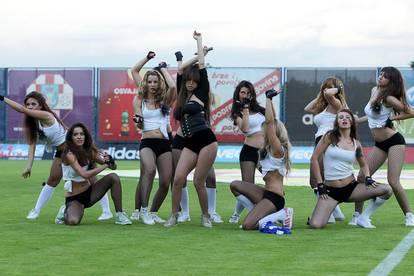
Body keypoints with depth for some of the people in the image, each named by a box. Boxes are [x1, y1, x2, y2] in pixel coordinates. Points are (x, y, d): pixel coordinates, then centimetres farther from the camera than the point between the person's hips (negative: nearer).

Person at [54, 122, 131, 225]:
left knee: (113, 177, -13)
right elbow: (85, 174, -32)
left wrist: (109, 161, -20)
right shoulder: (69, 154, -20)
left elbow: (113, 167, 4)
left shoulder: (89, 151, -1)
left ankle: (120, 215, -10)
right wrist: (105, 165, -23)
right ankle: (65, 212, 5)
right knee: (73, 221, -34)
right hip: (74, 198, -6)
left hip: (89, 192, 6)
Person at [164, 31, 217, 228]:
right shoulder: (183, 97, 16)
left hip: (206, 140, -5)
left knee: (198, 182, -4)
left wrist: (199, 40, 8)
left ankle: (205, 216, 14)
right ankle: (174, 215, 1)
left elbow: (202, 66, 2)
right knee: (178, 178, -10)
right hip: (189, 143, 5)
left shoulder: (201, 94, 2)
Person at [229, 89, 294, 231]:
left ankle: (282, 214, -9)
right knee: (235, 185, 13)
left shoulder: (277, 149, -12)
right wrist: (270, 100, 19)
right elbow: (272, 121, 21)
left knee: (247, 225, -21)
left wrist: (268, 98, -14)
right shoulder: (270, 149, 14)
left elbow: (270, 121, -21)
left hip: (274, 197, -10)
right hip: (266, 193, 10)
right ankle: (257, 214, 6)